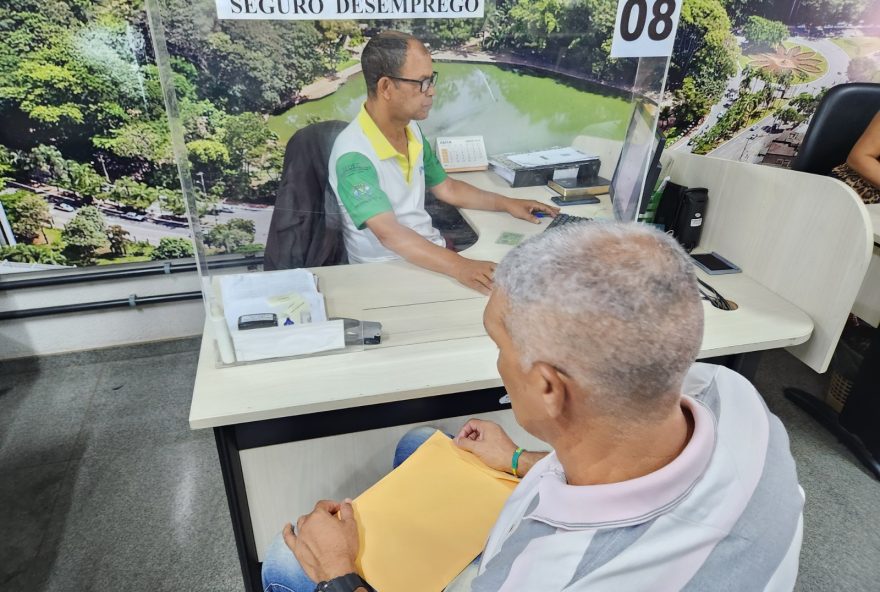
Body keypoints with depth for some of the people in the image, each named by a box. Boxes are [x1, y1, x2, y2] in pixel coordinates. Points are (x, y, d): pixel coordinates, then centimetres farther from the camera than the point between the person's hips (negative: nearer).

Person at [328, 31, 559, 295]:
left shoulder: (411, 130, 6)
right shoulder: (354, 155, -22)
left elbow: (446, 188, 18)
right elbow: (388, 233, -32)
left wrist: (507, 203, 11)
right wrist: (459, 266, -43)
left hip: (432, 254, 8)